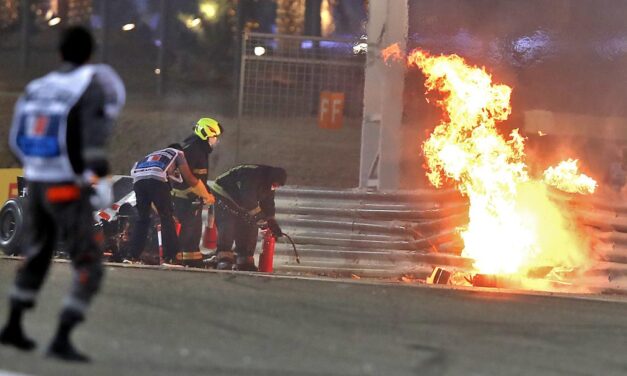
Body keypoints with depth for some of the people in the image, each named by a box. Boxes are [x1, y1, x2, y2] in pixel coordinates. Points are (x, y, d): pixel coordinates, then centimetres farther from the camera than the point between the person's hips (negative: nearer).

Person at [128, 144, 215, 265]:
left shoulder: (155, 154, 44)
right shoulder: (178, 153, 29)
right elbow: (189, 179, 21)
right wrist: (206, 196, 35)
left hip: (138, 178, 5)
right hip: (156, 179, -5)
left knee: (142, 218, 17)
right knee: (167, 218, 3)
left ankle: (133, 256, 13)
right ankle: (170, 257, -2)